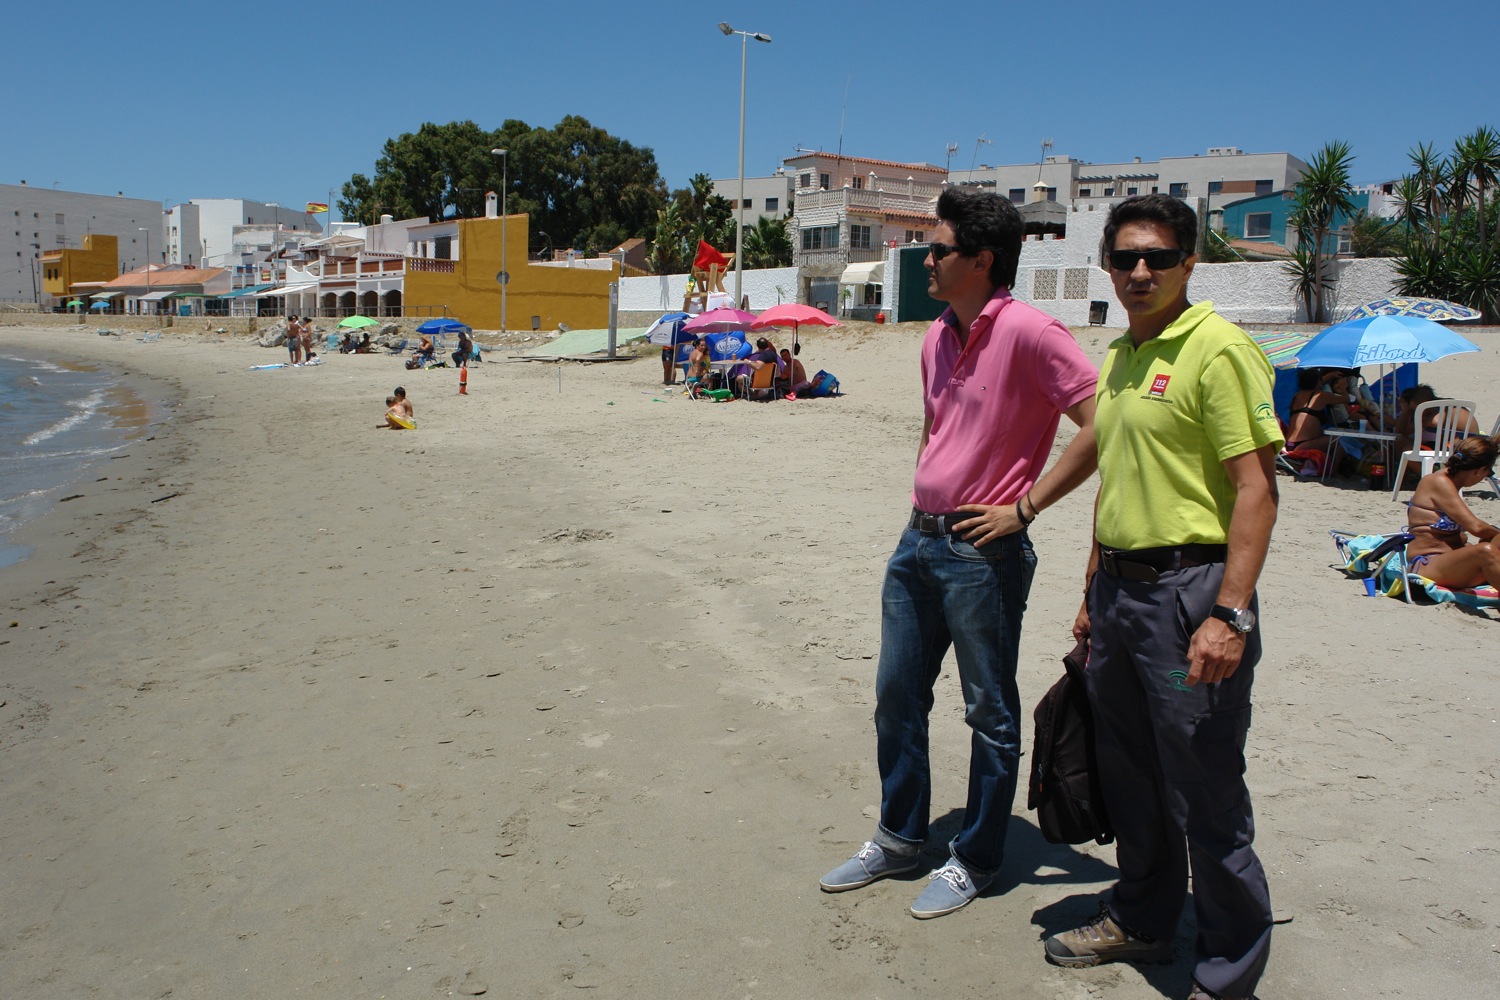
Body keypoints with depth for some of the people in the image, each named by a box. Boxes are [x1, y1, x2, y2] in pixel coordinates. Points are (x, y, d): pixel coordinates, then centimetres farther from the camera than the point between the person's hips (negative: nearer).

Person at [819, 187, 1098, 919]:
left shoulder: (1029, 333, -15)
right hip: (918, 540, 9)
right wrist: (921, 500, 15)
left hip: (983, 551, -8)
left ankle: (974, 861, 24)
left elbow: (1101, 424, -20)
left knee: (990, 714, 8)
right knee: (897, 697, 16)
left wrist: (1024, 507, -16)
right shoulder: (937, 337, 10)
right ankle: (898, 838, 34)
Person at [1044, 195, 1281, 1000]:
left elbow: (1257, 487, -17)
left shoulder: (1218, 347, -11)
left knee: (1205, 796, 2)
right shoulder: (1118, 356, 15)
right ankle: (1141, 920, 39)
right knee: (1128, 776, 19)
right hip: (1119, 588, 8)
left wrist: (1231, 614, -23)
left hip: (1189, 588, -8)